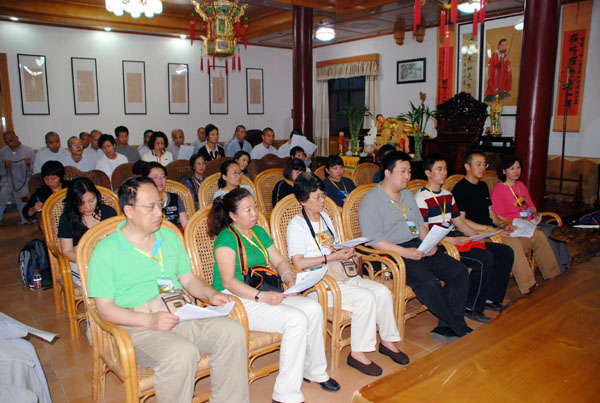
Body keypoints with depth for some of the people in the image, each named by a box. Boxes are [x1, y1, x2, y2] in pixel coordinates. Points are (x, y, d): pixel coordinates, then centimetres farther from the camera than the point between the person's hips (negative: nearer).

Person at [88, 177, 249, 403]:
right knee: (182, 353, -34)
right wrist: (150, 320, -19)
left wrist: (211, 294, -2)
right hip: (138, 325, -5)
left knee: (232, 331, -19)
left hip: (181, 314, 5)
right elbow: (104, 308, -5)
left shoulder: (169, 236, 16)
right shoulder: (105, 252, -2)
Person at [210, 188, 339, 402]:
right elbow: (228, 281, -20)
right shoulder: (226, 238, -11)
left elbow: (279, 261, 17)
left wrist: (290, 279, -4)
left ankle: (315, 371, 10)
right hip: (235, 301, -8)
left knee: (313, 308, -12)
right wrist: (261, 296, -30)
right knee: (296, 320, -26)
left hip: (265, 294, 8)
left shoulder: (259, 232, 14)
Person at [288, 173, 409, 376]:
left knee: (383, 292, -10)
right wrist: (332, 257, -18)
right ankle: (357, 353, -13)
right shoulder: (296, 226, -9)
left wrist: (346, 251, 0)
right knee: (365, 298, -26)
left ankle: (387, 341, 8)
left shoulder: (324, 216, 16)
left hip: (342, 275, 8)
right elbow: (299, 263, -18)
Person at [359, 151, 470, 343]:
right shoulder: (371, 201, -7)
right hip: (393, 252, -8)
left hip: (419, 246, 8)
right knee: (429, 282, -29)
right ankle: (460, 329, -8)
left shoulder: (407, 194, 19)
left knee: (460, 272, -8)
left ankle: (446, 327, -7)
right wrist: (404, 252, -21)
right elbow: (373, 240, -14)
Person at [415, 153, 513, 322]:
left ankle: (490, 298, 12)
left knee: (506, 252, 2)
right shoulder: (421, 198, -9)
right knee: (484, 258, -28)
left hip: (456, 239, 9)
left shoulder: (448, 195, 19)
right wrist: (454, 240, -23)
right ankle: (472, 308, -12)